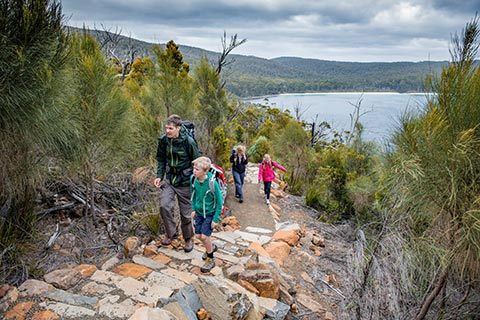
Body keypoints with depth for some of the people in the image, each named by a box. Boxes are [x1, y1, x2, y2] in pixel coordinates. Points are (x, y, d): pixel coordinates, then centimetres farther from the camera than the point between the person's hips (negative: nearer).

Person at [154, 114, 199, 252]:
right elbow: (161, 159, 9)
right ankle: (171, 233, 12)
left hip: (184, 182, -3)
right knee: (164, 206, -13)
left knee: (186, 213, 6)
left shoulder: (188, 141, -18)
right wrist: (159, 176, -1)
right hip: (169, 179, 4)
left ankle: (188, 238, 29)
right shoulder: (163, 140, -5)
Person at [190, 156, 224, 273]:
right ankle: (211, 247, 42)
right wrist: (193, 209, 6)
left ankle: (210, 260, 17)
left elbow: (219, 201, -18)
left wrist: (216, 219, -16)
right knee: (198, 235, 11)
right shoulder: (193, 179, -13)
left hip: (210, 213, -5)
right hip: (199, 212, 5)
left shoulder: (212, 183, -29)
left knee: (205, 236, -7)